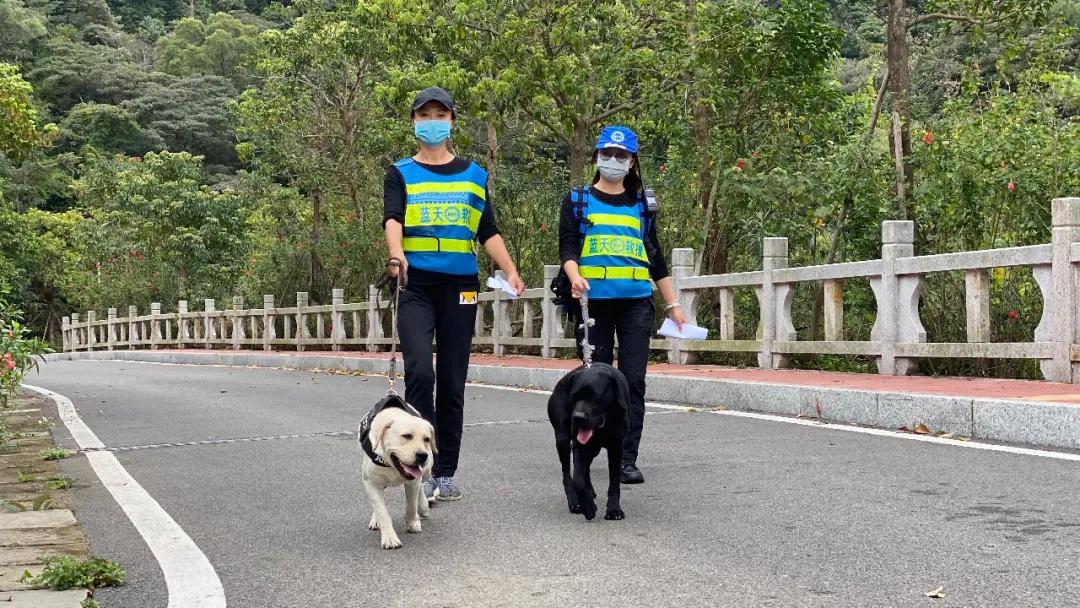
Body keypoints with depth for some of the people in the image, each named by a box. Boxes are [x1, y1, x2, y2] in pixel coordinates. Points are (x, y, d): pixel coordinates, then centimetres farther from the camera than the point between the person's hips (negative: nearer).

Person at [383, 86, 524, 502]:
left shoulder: (474, 175, 15)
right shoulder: (401, 174, 8)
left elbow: (488, 231, 13)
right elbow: (392, 219, -9)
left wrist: (511, 272, -3)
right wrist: (396, 254, -31)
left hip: (460, 287, 2)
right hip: (415, 286, -2)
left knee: (452, 383, 4)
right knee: (420, 371, -19)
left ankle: (445, 472, 12)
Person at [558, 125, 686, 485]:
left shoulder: (641, 204, 18)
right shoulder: (578, 201, 12)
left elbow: (655, 257, 21)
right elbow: (567, 247, 1)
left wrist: (672, 305, 16)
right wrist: (575, 276, -20)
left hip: (636, 302, 1)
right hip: (593, 301, -1)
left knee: (633, 380, -6)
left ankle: (627, 459, -6)